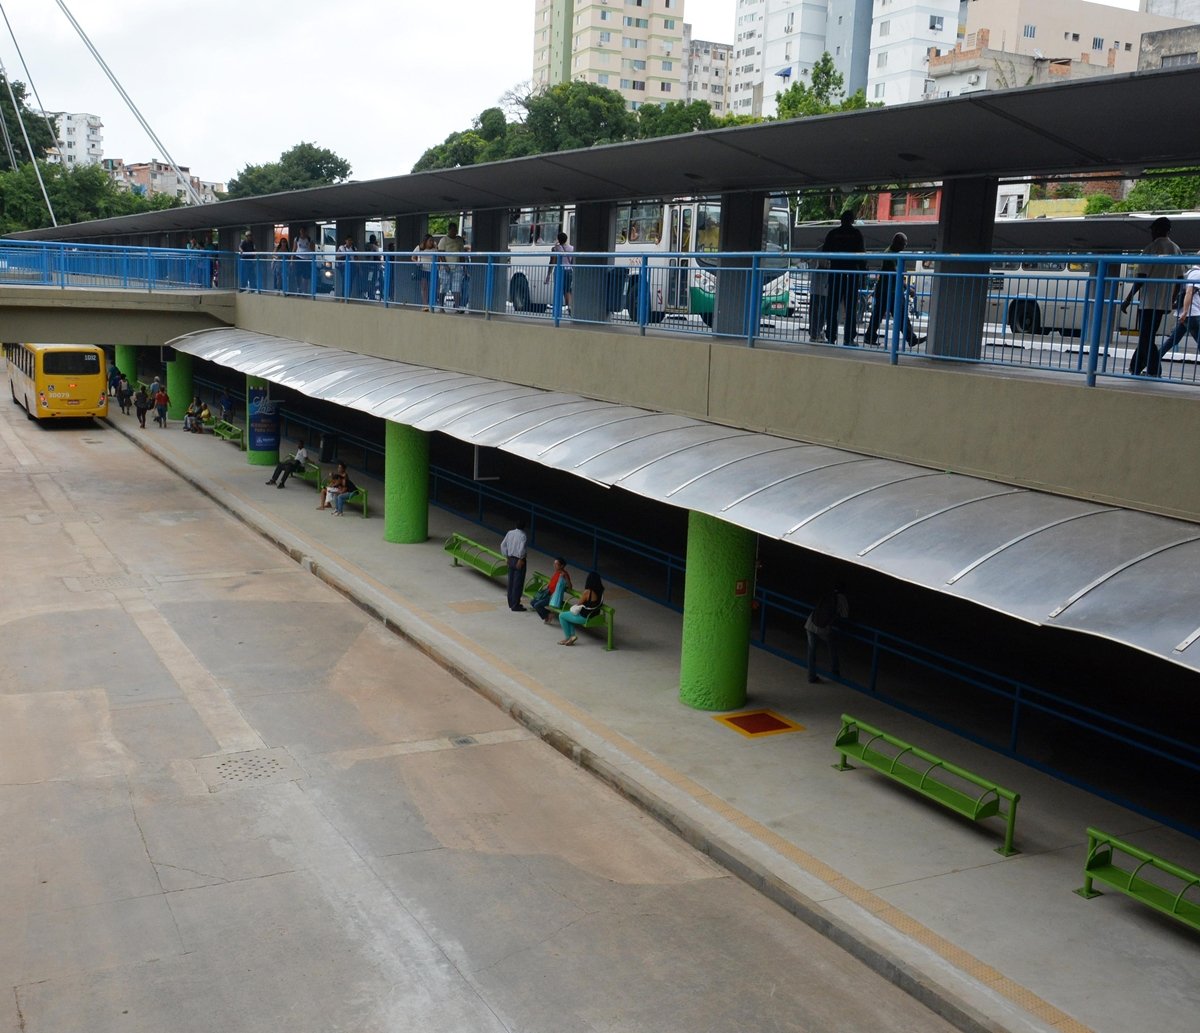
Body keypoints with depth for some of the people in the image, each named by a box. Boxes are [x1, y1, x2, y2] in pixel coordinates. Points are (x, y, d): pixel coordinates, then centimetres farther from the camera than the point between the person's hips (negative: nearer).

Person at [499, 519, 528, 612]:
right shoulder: (523, 536, -16)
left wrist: (506, 557, 14)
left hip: (510, 559, 7)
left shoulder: (510, 533, 4)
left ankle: (511, 603, 25)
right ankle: (515, 606, 1)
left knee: (511, 582, 15)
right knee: (518, 583, -1)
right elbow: (522, 549, -28)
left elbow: (503, 545, 7)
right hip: (519, 560, -7)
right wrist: (520, 559, -17)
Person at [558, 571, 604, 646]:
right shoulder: (600, 591, -4)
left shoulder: (587, 592, -26)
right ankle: (572, 634, 19)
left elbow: (579, 604, -11)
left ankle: (567, 637, 17)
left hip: (585, 617, -8)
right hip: (594, 616, 8)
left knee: (562, 616, 10)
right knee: (569, 614, 26)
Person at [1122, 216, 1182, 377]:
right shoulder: (1176, 249, 11)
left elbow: (1141, 277, -14)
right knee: (1147, 337, 15)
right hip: (1164, 302, 7)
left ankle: (1154, 371, -7)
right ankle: (1135, 368, 19)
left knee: (1146, 338, -3)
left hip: (1149, 301, -7)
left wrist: (1128, 300, -12)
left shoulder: (1152, 248, -9)